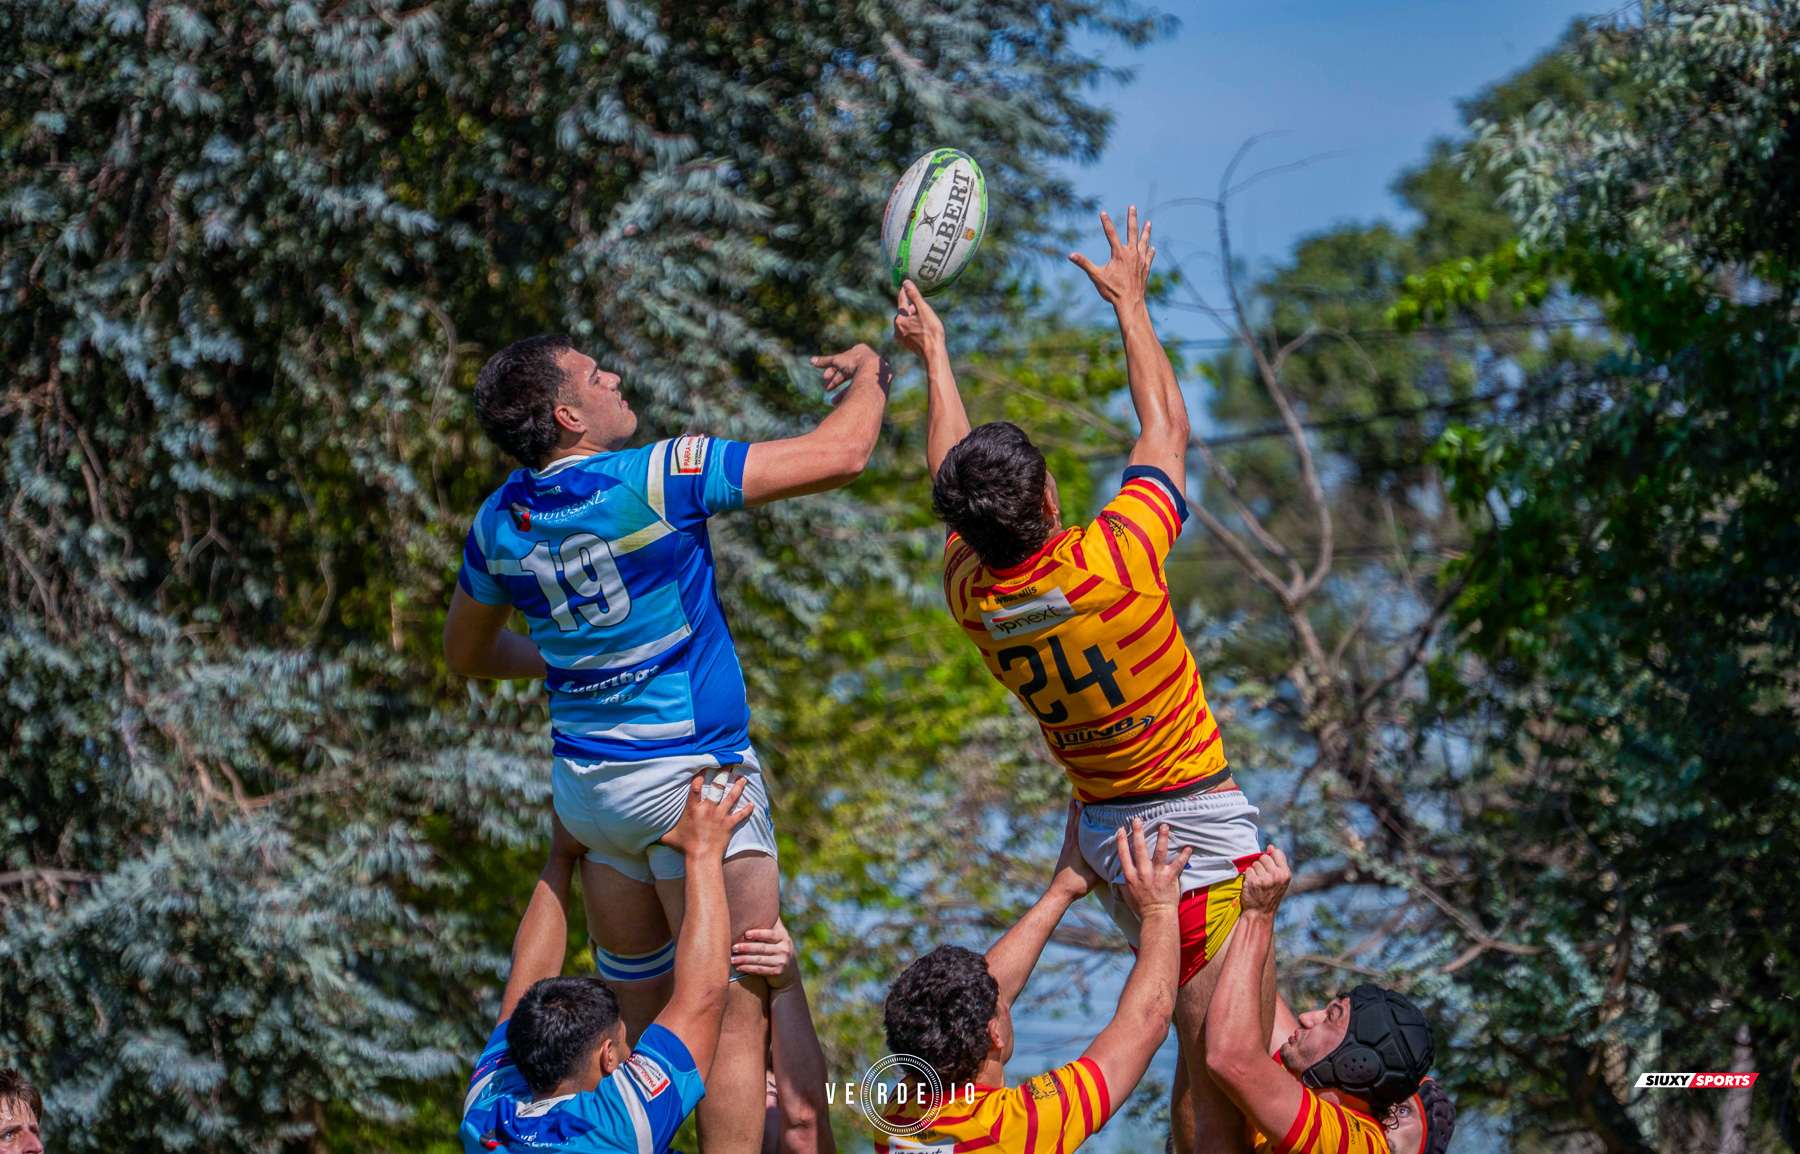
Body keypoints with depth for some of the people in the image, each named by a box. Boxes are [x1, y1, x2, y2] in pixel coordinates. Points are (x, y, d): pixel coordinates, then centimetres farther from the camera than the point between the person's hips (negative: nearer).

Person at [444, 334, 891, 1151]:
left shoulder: (500, 520, 1)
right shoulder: (656, 479, -19)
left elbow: (466, 654, 19)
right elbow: (842, 454, -16)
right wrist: (870, 373, 4)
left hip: (586, 782, 7)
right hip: (689, 775, -7)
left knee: (638, 1018, 15)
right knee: (737, 1018, -4)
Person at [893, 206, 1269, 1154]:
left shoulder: (970, 597, -7)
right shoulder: (1115, 559, -22)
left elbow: (953, 481, 15)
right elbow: (1166, 426, -5)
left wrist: (933, 356, 28)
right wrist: (1130, 298, 8)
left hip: (1101, 829, 7)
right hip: (1192, 820, -7)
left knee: (1207, 1054, 20)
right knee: (1222, 1068, -7)